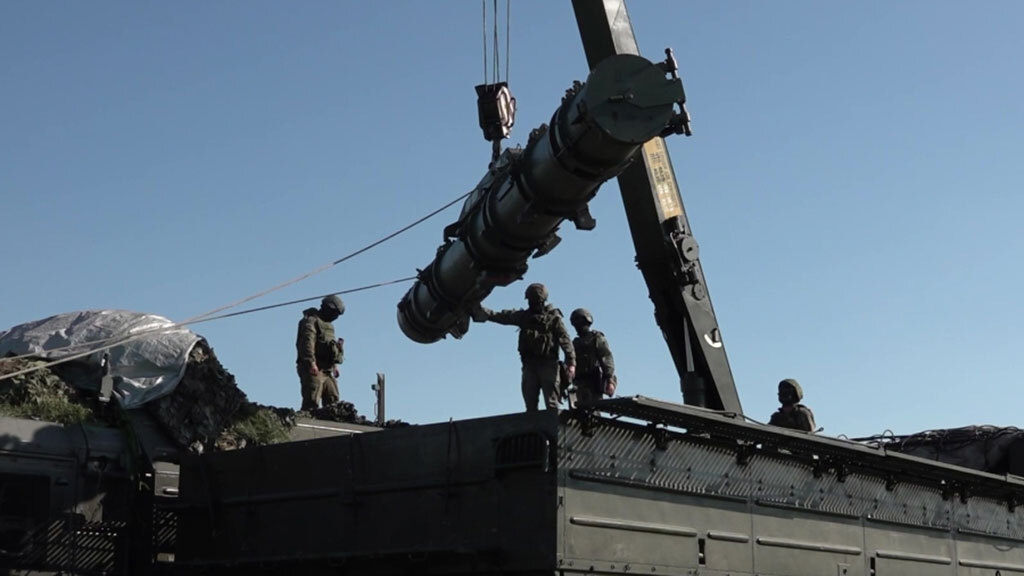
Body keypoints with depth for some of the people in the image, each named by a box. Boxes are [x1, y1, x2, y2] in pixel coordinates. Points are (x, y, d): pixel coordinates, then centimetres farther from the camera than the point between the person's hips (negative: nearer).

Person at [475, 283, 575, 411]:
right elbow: (501, 316, 7)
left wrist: (571, 362, -18)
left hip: (548, 364, -5)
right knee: (530, 404, 4)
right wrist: (479, 311, -4)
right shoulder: (524, 316, 13)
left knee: (551, 404, -8)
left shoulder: (554, 317, 0)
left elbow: (565, 340, -7)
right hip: (529, 365, 5)